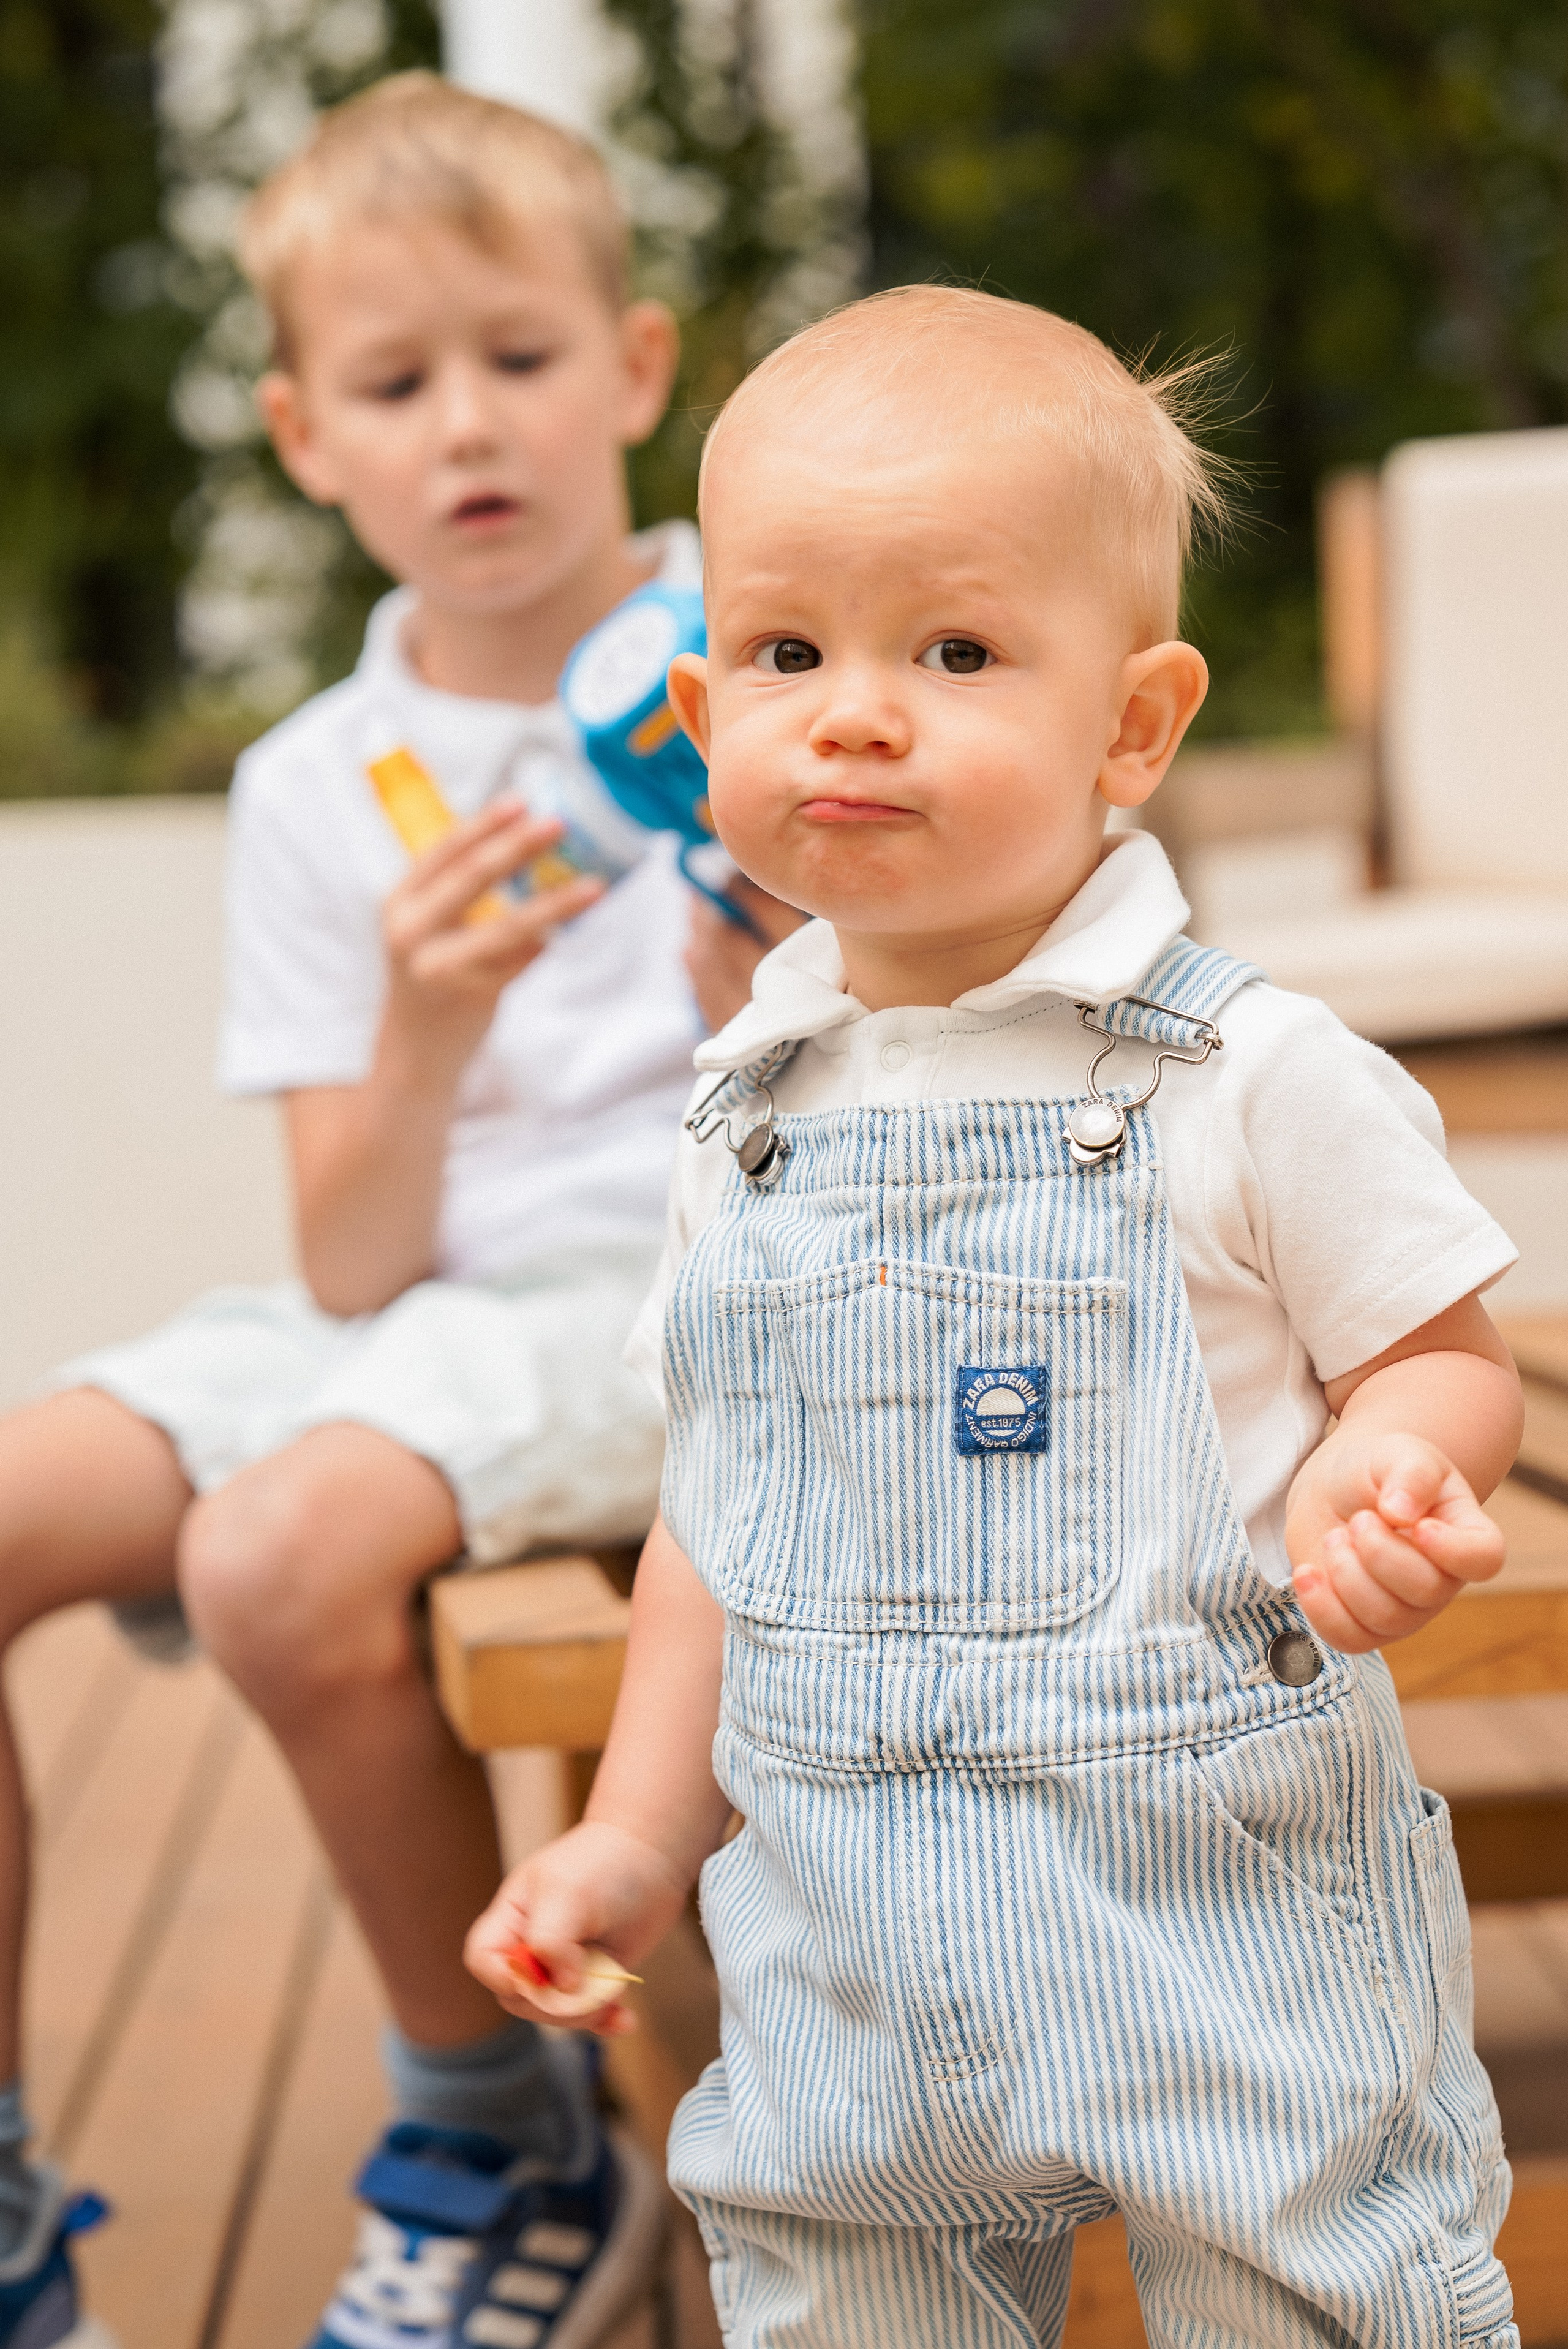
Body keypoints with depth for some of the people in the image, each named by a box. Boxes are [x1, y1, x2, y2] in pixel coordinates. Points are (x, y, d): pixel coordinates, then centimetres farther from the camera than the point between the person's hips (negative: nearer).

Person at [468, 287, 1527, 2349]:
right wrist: (641, 1833, 11)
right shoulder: (753, 1113, 4)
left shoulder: (1255, 1079, -10)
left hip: (1224, 1937, -4)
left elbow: (1445, 1361, -3)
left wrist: (1379, 1476, -25)